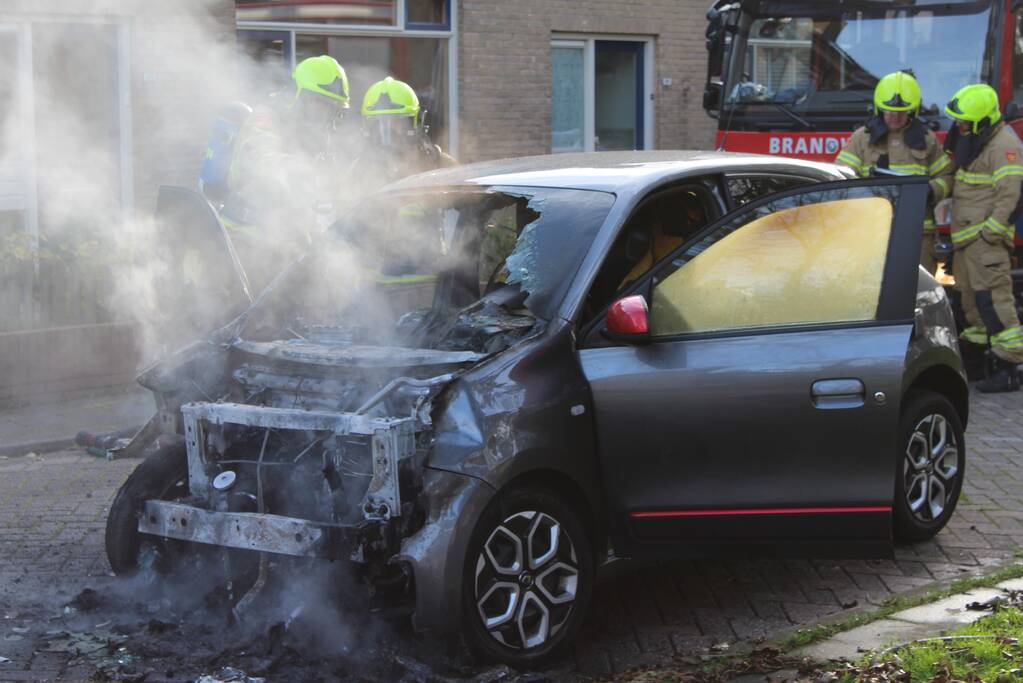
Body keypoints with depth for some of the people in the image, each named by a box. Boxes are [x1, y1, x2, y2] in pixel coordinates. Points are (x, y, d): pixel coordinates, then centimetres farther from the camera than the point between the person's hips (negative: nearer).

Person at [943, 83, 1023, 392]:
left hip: (986, 239, -10)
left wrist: (990, 232, -21)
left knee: (994, 299, -13)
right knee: (970, 297, 16)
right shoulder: (972, 139, 16)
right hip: (966, 237, 10)